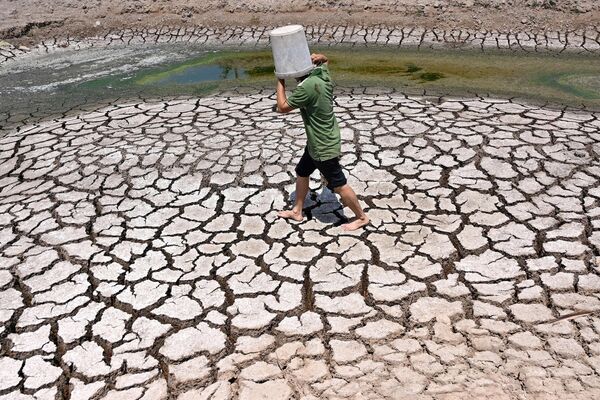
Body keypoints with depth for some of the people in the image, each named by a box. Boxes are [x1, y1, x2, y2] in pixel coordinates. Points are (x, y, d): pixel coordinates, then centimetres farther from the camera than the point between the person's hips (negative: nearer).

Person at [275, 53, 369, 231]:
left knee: (339, 185, 5)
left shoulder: (307, 86, -30)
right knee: (301, 173, 21)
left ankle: (361, 217, 23)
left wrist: (281, 82, -10)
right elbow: (325, 61, 21)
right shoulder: (322, 74, -4)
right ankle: (297, 211, 38)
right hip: (316, 142, 10)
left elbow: (282, 107, -21)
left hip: (324, 147, -10)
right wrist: (320, 58, -4)